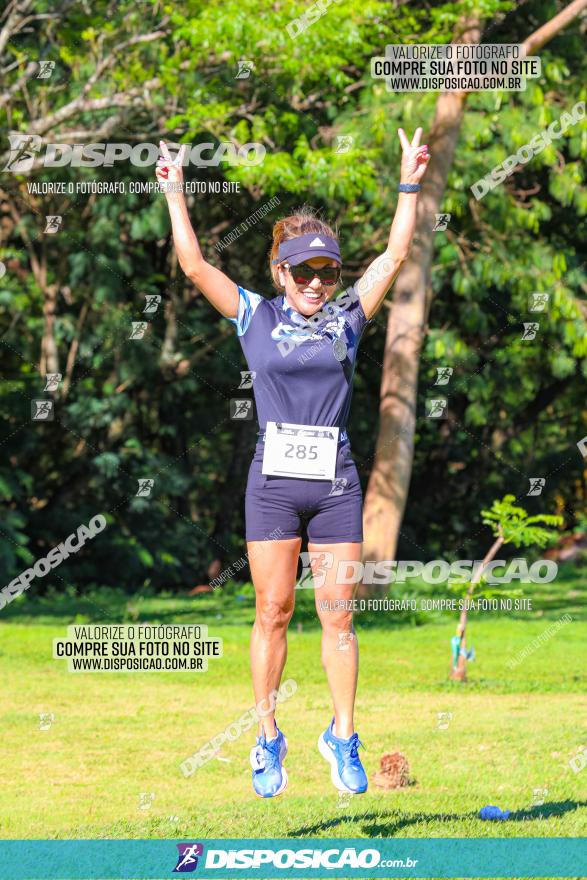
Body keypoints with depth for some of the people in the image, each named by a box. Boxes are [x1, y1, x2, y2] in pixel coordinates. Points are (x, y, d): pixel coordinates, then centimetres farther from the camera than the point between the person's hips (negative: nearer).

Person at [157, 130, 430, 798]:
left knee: (338, 617, 3)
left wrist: (409, 184, -1)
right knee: (272, 613, 2)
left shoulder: (347, 317, 7)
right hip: (273, 482, -1)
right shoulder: (256, 317, 4)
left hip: (335, 483, 1)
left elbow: (395, 255, 5)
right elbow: (195, 265, -2)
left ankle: (342, 738, 13)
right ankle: (267, 740, 11)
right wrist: (175, 195, -6)